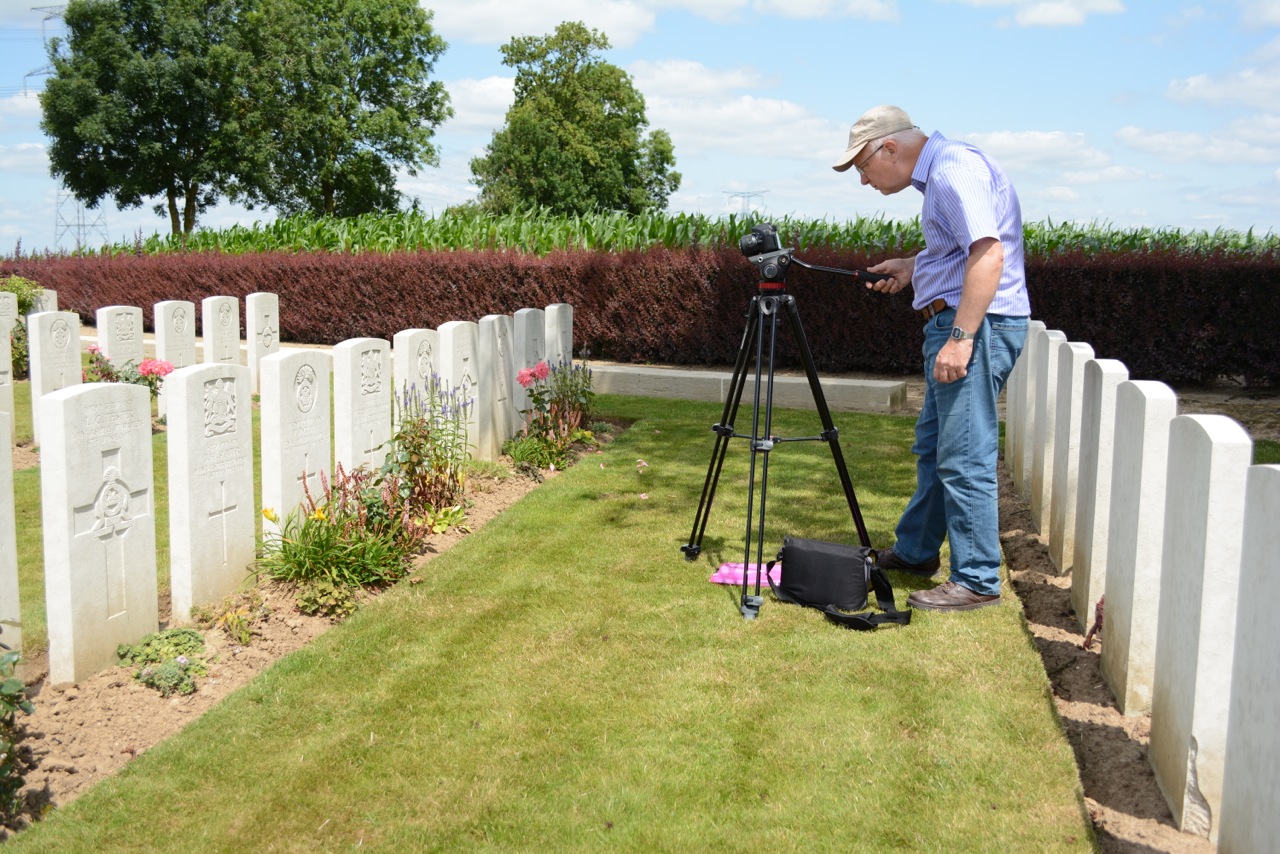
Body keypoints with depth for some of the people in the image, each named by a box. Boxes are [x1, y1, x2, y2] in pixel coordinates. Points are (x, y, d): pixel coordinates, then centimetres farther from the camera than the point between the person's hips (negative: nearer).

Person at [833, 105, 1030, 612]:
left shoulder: (954, 168, -15)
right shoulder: (938, 171, 17)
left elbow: (988, 254, -25)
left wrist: (961, 337, -28)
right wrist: (912, 268, 16)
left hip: (977, 324, -11)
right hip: (954, 322, 11)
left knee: (964, 458, -8)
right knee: (933, 447, 18)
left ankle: (977, 581, -1)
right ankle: (915, 552, 31)